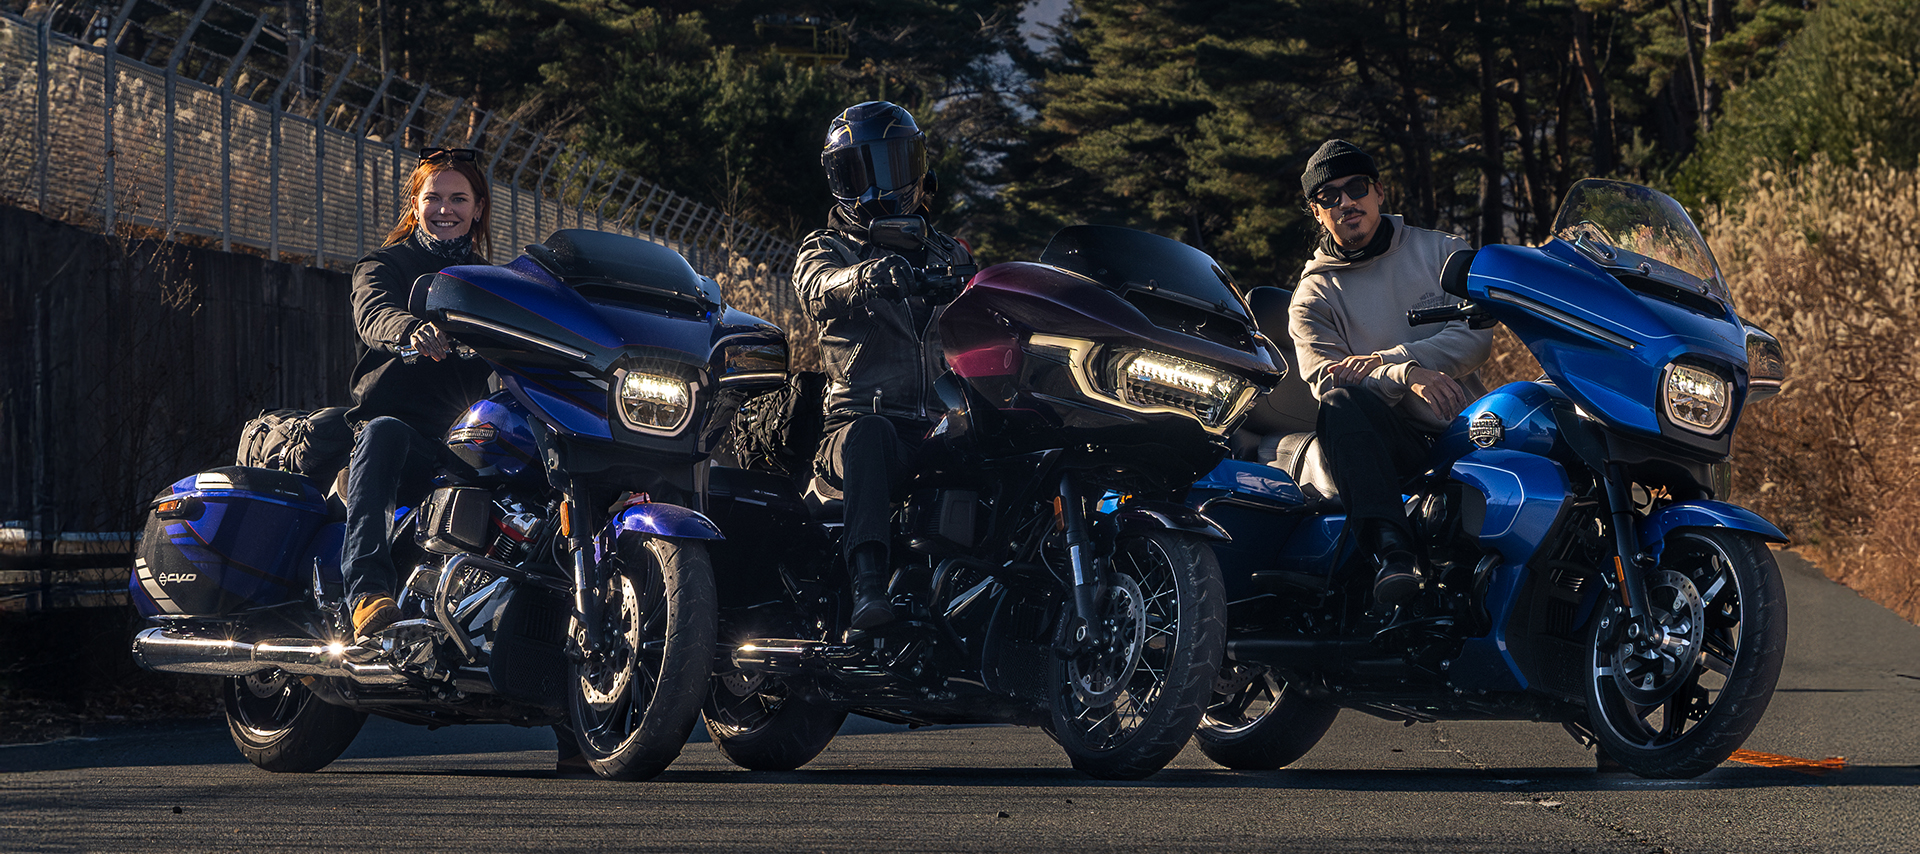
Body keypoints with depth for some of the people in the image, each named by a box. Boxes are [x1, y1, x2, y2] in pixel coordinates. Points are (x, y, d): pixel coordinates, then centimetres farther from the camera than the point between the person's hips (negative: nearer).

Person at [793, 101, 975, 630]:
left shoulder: (947, 255, 27)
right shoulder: (827, 249, 13)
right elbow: (818, 286, -14)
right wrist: (867, 275, -37)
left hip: (942, 425, 3)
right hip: (854, 421, -3)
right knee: (869, 435, -40)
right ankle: (868, 583, -52)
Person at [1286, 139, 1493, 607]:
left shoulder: (1441, 251, 16)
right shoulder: (1313, 296, 13)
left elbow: (1475, 336, 1)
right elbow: (1328, 381, -5)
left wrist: (1387, 359, -13)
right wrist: (1407, 376, -24)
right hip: (1392, 441, -1)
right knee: (1342, 404, -35)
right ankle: (1393, 554, -51)